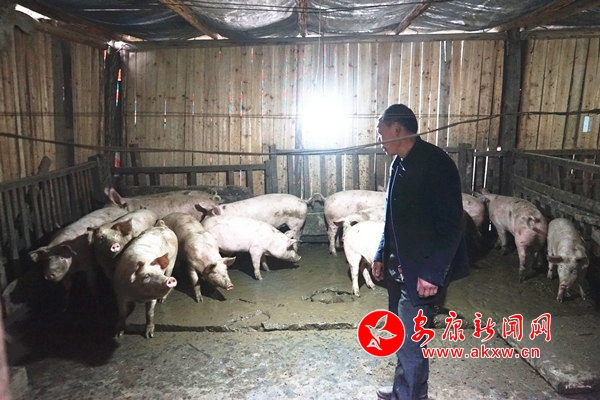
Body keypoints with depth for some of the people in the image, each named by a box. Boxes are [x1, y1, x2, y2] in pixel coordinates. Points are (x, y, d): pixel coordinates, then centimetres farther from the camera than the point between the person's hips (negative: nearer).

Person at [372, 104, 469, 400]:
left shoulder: (436, 163, -17)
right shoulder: (400, 164, 9)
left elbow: (451, 224, -20)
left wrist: (433, 273, -22)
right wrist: (381, 255, 16)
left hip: (420, 272, -8)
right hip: (398, 267, 8)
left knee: (410, 340, 0)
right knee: (401, 335, 19)